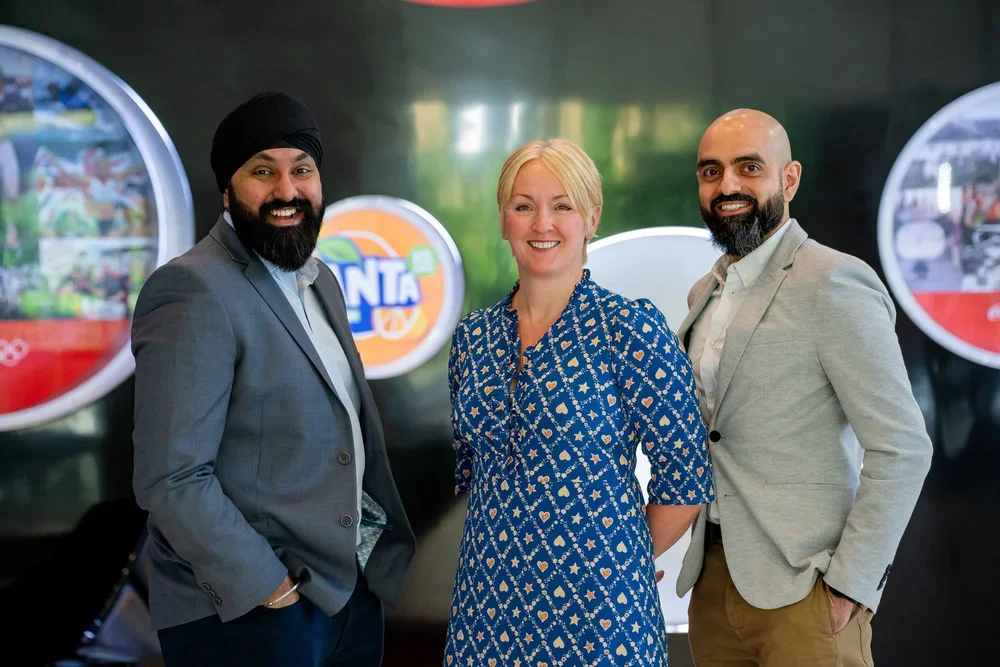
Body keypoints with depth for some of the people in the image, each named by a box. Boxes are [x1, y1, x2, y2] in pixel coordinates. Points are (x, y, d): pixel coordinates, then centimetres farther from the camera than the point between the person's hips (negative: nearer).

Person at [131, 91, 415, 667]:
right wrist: (267, 587, -17)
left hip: (352, 591, 8)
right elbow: (170, 479, -22)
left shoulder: (320, 279, 10)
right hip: (249, 614, -8)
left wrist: (385, 541, 11)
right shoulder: (195, 291, -17)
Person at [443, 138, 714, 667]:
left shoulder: (631, 330, -11)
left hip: (596, 603, -4)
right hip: (488, 600, 4)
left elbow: (685, 479, -8)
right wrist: (505, 540, 10)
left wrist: (622, 561, 1)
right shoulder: (472, 337, 3)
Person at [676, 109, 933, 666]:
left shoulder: (834, 282, -13)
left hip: (802, 592, -7)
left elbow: (903, 449, -16)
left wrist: (849, 584, -17)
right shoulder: (706, 293, 10)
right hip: (713, 578, 7)